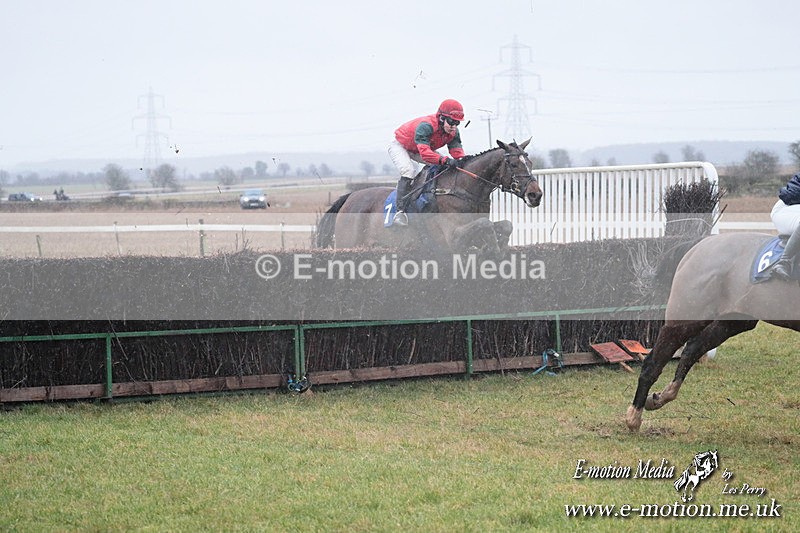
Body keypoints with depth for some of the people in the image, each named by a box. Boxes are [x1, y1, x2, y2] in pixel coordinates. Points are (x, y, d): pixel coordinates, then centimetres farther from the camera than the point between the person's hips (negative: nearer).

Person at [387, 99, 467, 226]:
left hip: (425, 148, 8)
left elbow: (457, 152, -20)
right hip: (400, 146, -8)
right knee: (408, 170, -32)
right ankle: (400, 211, -32)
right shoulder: (425, 126, -42)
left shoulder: (453, 132, -18)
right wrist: (445, 160, -62)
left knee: (448, 166, -7)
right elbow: (424, 153, -51)